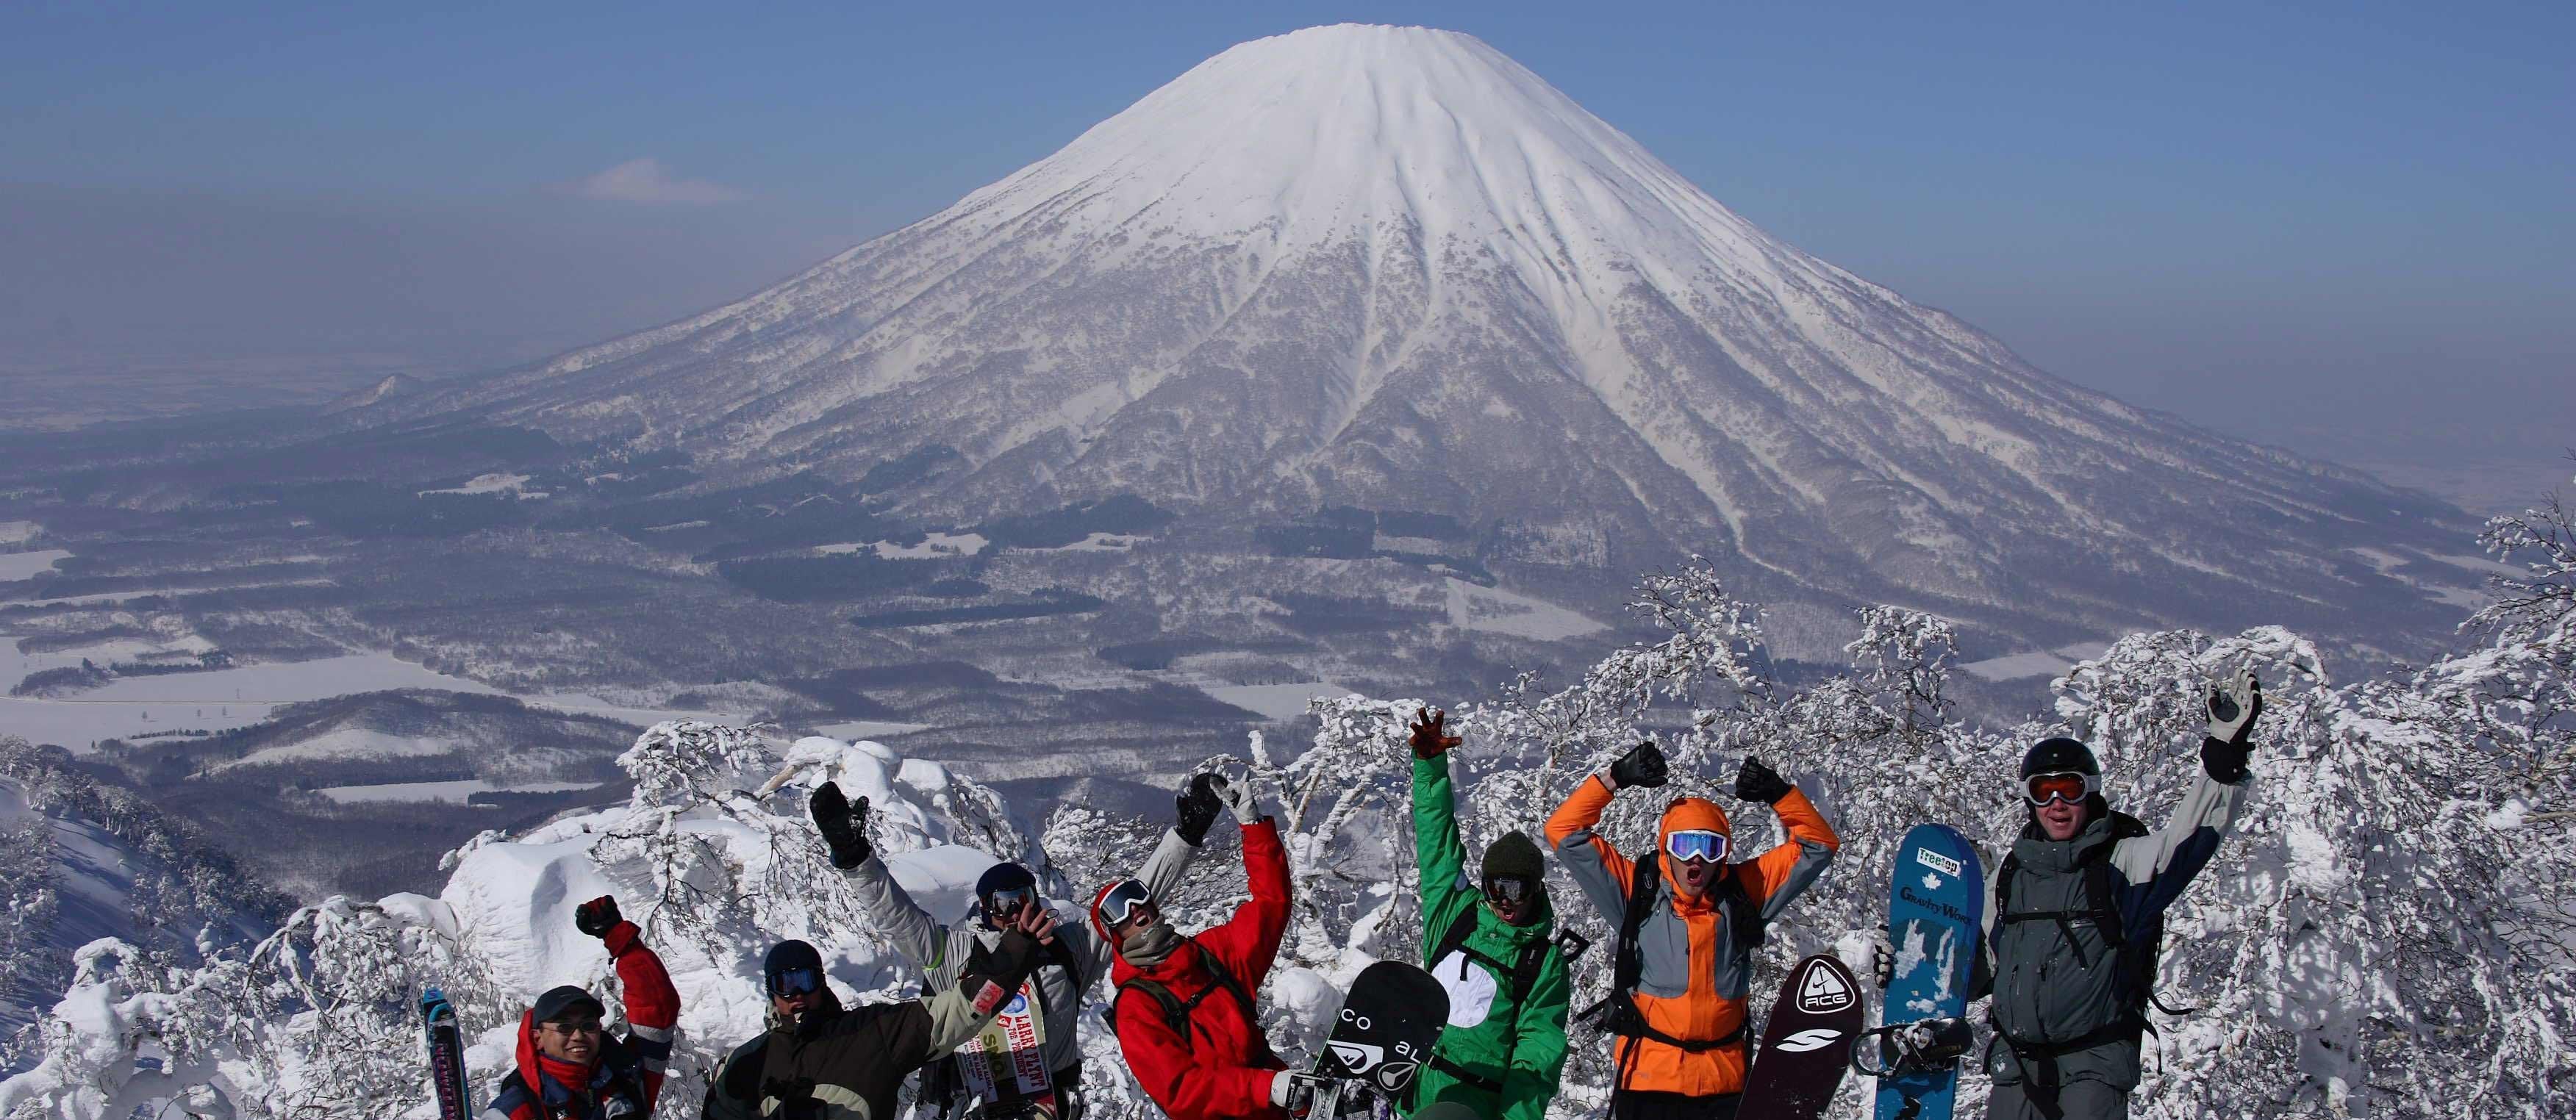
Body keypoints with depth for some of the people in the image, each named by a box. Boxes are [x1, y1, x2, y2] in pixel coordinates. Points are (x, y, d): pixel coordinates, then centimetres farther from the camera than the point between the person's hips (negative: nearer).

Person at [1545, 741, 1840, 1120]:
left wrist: (1778, 794, -5)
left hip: (1723, 1081, 2)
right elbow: (1565, 833, -2)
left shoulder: (1742, 893, 6)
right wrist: (1614, 778, -8)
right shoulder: (1636, 891, 1)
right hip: (1648, 1077, -2)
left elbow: (1819, 844, 10)